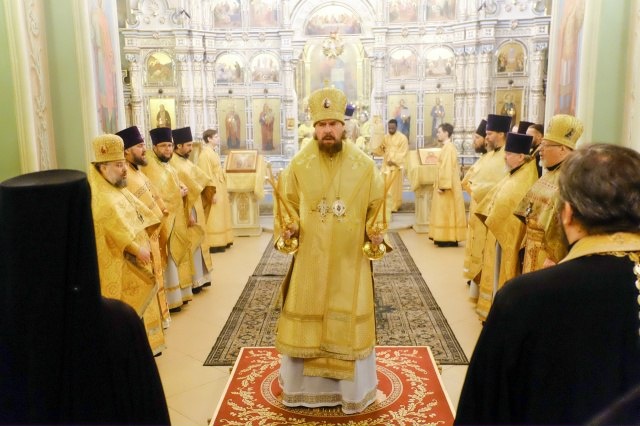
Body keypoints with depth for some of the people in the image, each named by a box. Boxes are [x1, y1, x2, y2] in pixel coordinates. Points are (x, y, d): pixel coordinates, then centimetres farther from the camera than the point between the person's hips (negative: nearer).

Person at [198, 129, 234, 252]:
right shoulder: (205, 155, -15)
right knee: (214, 218, -5)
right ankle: (214, 244, 1)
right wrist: (212, 193, -23)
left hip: (220, 190, 10)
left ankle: (221, 242, 21)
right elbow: (206, 176, -20)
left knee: (220, 217, 13)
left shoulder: (213, 153, 14)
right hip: (214, 191, -10)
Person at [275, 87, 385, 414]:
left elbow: (377, 206, 4)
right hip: (310, 258, 1)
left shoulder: (365, 165, -5)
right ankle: (302, 385, 29)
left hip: (350, 259, 0)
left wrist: (375, 232, -11)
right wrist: (288, 228, -12)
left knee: (350, 322, 9)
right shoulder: (299, 164, -3)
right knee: (305, 319, 10)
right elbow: (290, 204, 6)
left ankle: (353, 388, 29)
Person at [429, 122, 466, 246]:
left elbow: (447, 168, -22)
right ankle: (447, 238, 16)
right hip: (448, 185, 10)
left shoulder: (448, 148, -16)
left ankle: (450, 239, -2)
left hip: (447, 186, -10)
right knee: (446, 212, 11)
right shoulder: (448, 147, 15)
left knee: (447, 212, -6)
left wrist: (442, 186, -23)